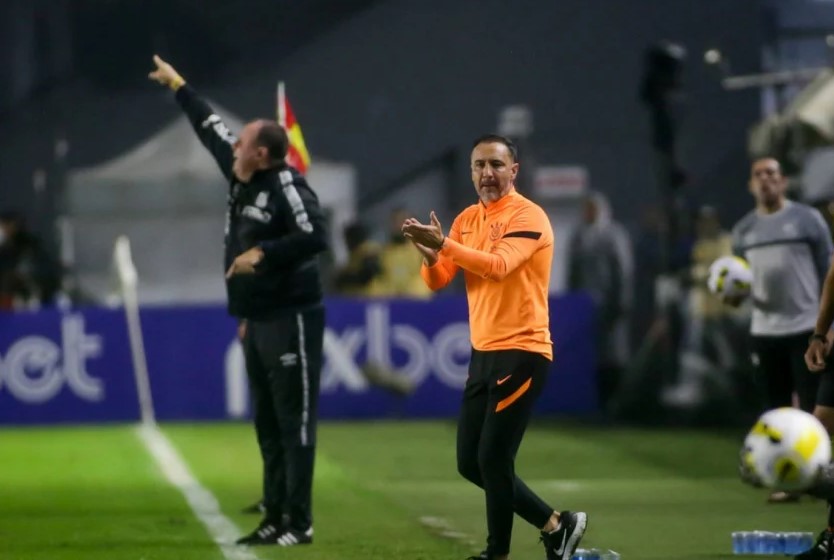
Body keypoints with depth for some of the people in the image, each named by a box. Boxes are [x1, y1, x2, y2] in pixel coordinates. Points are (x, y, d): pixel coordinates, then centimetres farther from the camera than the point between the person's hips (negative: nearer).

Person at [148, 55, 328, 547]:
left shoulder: (287, 186, -14)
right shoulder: (240, 176, 10)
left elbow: (315, 236, -26)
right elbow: (211, 128, 24)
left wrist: (262, 254, -23)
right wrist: (177, 85, 34)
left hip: (291, 320, -9)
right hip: (256, 321, 9)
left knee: (294, 422, -7)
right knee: (268, 424, 11)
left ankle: (300, 523, -6)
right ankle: (275, 519, 16)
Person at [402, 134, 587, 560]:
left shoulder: (528, 216, -11)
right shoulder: (467, 219, 13)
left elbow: (499, 265, -27)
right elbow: (437, 281, 7)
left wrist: (444, 244, -35)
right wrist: (430, 254, -14)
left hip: (521, 353, -9)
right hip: (482, 354, 9)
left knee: (493, 460, -8)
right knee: (470, 464, 10)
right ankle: (556, 525, 20)